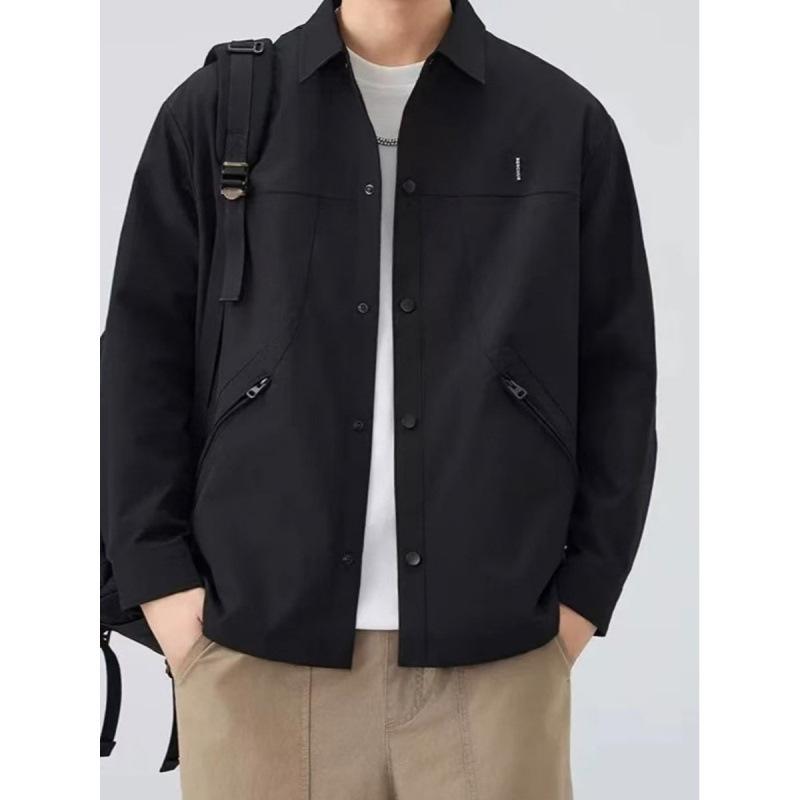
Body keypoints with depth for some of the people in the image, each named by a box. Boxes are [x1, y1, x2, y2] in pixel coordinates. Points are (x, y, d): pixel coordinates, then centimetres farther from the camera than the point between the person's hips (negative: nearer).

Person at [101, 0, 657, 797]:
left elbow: (617, 370, 6)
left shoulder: (566, 121, 4)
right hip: (259, 638, 1)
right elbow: (142, 352, 5)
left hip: (496, 644, 0)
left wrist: (586, 583, 0)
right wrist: (159, 572, -1)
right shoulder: (212, 111, 4)